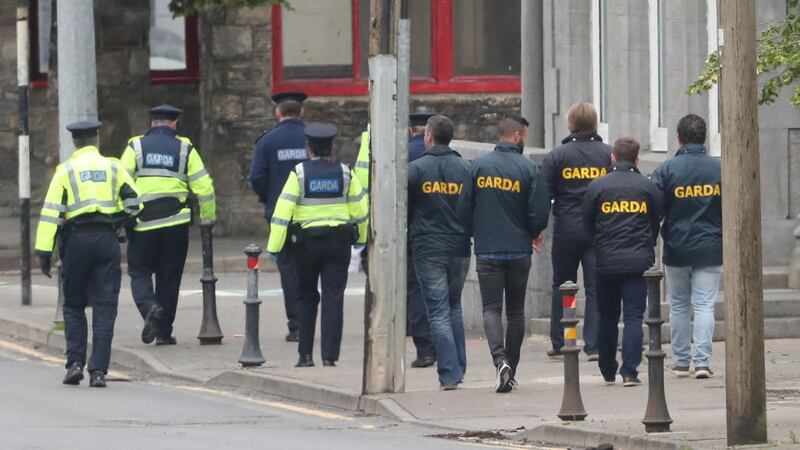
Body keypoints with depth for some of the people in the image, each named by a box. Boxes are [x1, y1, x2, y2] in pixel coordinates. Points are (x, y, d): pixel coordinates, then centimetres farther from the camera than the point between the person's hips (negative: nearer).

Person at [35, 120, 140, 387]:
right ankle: (98, 370, -5)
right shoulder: (114, 168, 8)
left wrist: (44, 251, -5)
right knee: (104, 307, 2)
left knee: (74, 305, 12)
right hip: (107, 240, 1)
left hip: (76, 239, -1)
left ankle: (75, 363, 1)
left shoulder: (66, 170, 2)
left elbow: (51, 212, -4)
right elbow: (133, 203, 5)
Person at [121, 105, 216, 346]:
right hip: (175, 224, 1)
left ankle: (150, 308, -21)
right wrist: (208, 218, 16)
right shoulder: (185, 149, 6)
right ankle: (164, 332, 12)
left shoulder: (136, 147, 4)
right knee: (169, 278, 10)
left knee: (140, 272, 8)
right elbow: (203, 186, 4)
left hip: (142, 224, -1)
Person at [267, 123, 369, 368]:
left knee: (306, 297, 13)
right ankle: (329, 355, -6)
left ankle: (306, 354, 11)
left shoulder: (299, 173, -7)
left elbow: (283, 210, -11)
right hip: (338, 241, 1)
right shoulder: (344, 173, 1)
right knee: (333, 298, 1)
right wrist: (361, 237, 24)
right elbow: (360, 209, 8)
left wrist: (274, 245, -7)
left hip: (306, 241, -1)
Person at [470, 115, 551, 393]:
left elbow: (467, 206, 1)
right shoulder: (530, 170, -8)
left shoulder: (478, 166, -3)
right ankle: (510, 373, 15)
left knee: (491, 308, 1)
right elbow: (539, 213, -9)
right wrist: (534, 233, 13)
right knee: (515, 311, 12)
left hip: (486, 249, 0)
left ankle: (500, 359, -23)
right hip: (519, 250, 0)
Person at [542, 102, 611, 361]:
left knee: (561, 286, 13)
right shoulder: (610, 155, 0)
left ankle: (558, 343, 16)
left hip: (566, 230, 0)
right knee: (595, 287, 2)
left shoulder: (557, 156, -2)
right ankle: (593, 345, -4)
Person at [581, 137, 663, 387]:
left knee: (607, 318, 14)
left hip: (606, 262, 1)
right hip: (638, 262, -1)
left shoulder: (596, 186, -1)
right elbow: (657, 222, 6)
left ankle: (608, 371, 21)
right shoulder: (648, 187, -1)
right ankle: (629, 372, -12)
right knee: (634, 317, -1)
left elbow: (586, 223, 5)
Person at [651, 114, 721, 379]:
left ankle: (682, 361, 15)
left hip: (677, 248, 0)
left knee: (678, 306, 12)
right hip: (710, 248, 0)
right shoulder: (720, 169, -2)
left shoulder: (666, 170, -7)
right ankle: (702, 361, -11)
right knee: (704, 305, 0)